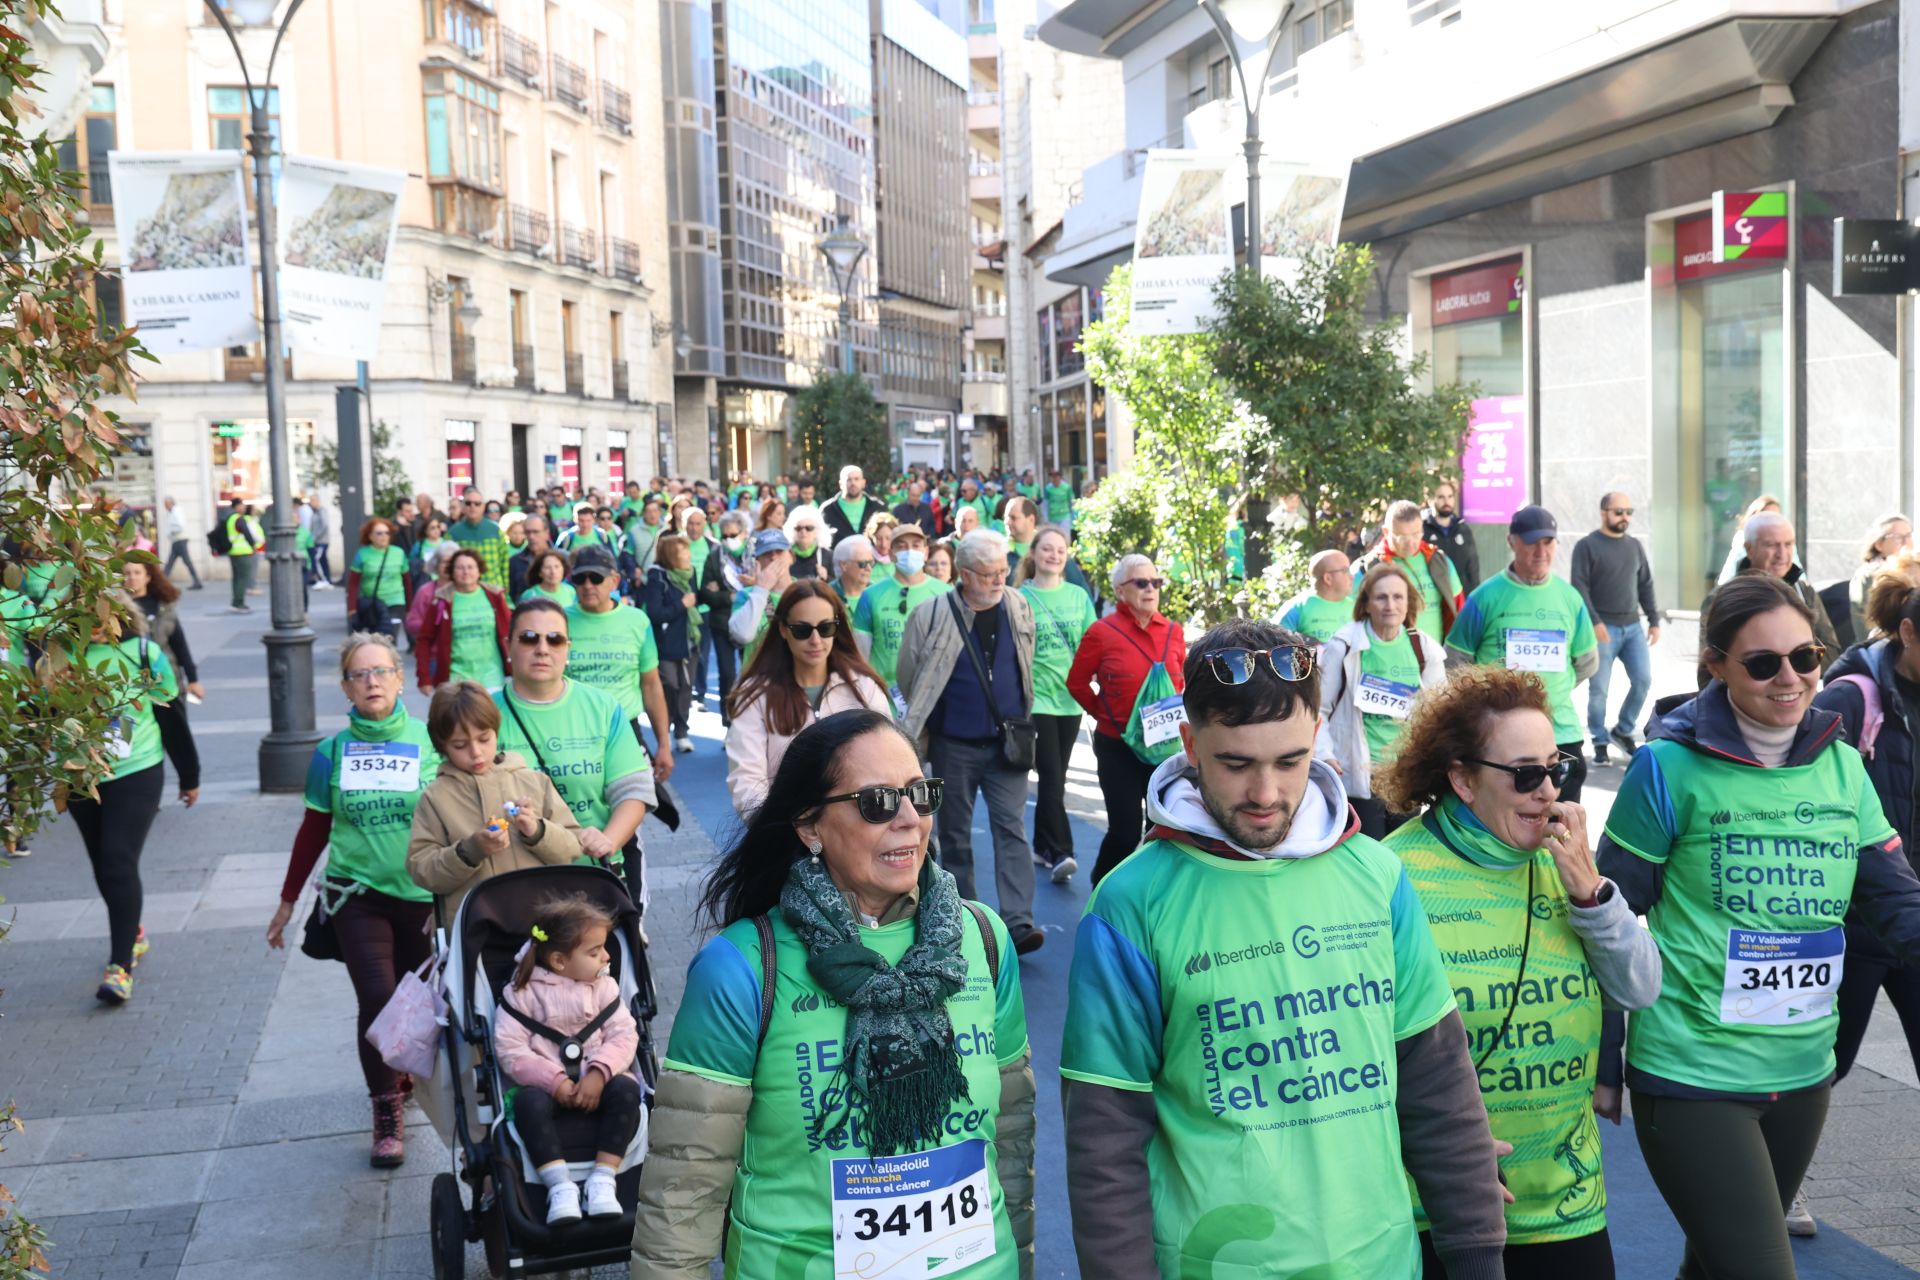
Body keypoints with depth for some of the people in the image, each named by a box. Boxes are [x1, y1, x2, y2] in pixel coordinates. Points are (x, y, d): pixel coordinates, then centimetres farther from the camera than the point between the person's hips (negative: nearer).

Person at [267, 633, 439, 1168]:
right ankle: (387, 1113, 6)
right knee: (377, 999, -10)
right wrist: (287, 903, 16)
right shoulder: (332, 753, 1)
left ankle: (407, 1074, 39)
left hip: (423, 895, 0)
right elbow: (314, 830, 11)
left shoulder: (431, 742, -5)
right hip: (358, 893, 0)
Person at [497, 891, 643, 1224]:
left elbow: (624, 1035, -1)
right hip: (545, 1083, -2)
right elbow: (510, 1051, -8)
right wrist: (556, 1082, -20)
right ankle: (560, 1185, -30)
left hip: (596, 1082, 2)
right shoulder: (523, 992, -2)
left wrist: (598, 1074, -20)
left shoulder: (604, 987, 8)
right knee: (529, 1101, -34)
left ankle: (603, 1178, -24)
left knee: (626, 1089, -28)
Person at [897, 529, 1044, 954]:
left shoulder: (1019, 608, 0)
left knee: (1012, 828, -7)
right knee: (954, 833, 10)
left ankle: (1018, 922, -10)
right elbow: (908, 677, 2)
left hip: (1006, 742, 1)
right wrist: (925, 720, 8)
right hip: (954, 744, -1)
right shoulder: (931, 615, -10)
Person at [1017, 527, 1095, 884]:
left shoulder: (1078, 596, 8)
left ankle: (1042, 847, 22)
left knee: (1055, 776, 11)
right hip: (1036, 697, -4)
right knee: (1051, 775, -11)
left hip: (1070, 698, 4)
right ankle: (1061, 853, -13)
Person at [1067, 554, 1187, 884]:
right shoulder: (1102, 632, -9)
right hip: (1118, 746, -4)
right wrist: (1104, 714, 1)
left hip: (1165, 745, 4)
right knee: (1126, 830, -3)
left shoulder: (1173, 631, 4)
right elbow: (1077, 683, 1)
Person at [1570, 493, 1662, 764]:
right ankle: (1600, 742, 10)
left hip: (1633, 627, 5)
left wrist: (1654, 621, 10)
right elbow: (1579, 588, -9)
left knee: (1643, 680, -2)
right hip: (1603, 629, -5)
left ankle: (1623, 731, 17)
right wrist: (1594, 622, -17)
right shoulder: (1587, 546, -2)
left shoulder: (1635, 546, 14)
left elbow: (1645, 586, 17)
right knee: (1599, 689, -2)